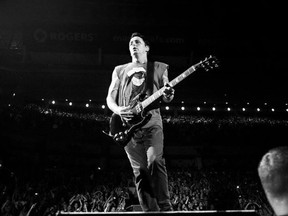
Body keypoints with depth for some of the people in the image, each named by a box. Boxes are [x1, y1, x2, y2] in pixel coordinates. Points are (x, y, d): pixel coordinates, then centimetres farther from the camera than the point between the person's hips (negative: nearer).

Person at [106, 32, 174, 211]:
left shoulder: (159, 68, 17)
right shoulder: (120, 70, 21)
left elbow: (166, 99, 12)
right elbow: (110, 97, 16)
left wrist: (169, 95, -13)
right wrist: (118, 110, -6)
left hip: (151, 121, -2)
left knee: (155, 161, -22)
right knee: (140, 170, 0)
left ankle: (165, 207, -15)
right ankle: (150, 210, 6)